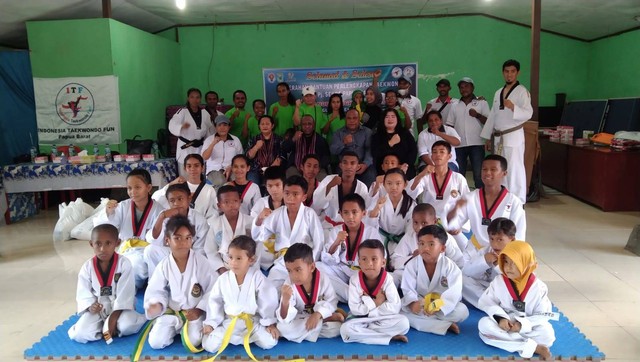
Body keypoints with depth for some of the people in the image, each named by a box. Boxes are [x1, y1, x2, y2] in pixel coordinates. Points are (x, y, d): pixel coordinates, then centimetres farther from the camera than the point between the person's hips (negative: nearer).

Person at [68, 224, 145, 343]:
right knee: (79, 334, -21)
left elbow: (125, 293, -14)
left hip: (120, 307, -2)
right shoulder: (87, 267, -3)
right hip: (97, 310, 3)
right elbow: (83, 293, 0)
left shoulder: (124, 264, -12)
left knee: (128, 326, -33)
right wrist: (90, 306, -22)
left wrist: (114, 316, -19)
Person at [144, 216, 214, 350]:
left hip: (195, 311, -2)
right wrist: (157, 305, -21)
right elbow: (156, 291, 1)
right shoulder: (164, 265, -6)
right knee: (156, 342, -14)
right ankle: (176, 327, 16)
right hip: (171, 311, 2)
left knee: (193, 342, -24)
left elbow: (211, 290, -7)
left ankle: (187, 327, 10)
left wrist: (199, 310, -14)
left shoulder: (201, 261, -12)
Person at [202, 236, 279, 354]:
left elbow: (268, 300, -10)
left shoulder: (257, 276, -14)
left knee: (269, 342, -21)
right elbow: (215, 301, 3)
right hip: (229, 322, 1)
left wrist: (270, 323, -9)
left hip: (253, 322, -1)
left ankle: (250, 337, 8)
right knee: (209, 345, -16)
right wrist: (210, 323, -1)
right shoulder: (223, 279, -7)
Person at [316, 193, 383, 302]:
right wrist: (336, 243, -25)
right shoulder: (336, 231, 0)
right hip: (342, 273, 3)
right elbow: (327, 261, -7)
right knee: (318, 267, -24)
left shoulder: (372, 232, -3)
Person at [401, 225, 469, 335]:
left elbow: (453, 293, -23)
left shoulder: (450, 267, -15)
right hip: (419, 304, 1)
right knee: (399, 308, -29)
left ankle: (423, 322, -23)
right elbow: (408, 289, -15)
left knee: (462, 311, -26)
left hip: (443, 304, -1)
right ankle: (445, 325, -29)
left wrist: (437, 306, -40)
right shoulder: (412, 265, -11)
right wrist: (413, 303, -38)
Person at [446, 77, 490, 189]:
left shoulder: (482, 103, 6)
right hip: (459, 145, 3)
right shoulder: (454, 106, 13)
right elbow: (449, 125, 12)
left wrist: (477, 115, -18)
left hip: (476, 144, -3)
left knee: (479, 174, -5)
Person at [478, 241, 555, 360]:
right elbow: (487, 302, -3)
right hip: (504, 325, 2)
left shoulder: (538, 287, -8)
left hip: (528, 329, -2)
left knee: (547, 334, -30)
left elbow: (543, 315, -8)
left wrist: (523, 325, -22)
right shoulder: (498, 282, -6)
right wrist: (500, 317, -21)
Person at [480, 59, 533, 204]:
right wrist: (488, 137, 14)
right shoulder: (498, 93, 16)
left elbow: (528, 114, -16)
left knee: (515, 170, -7)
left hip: (513, 136, -7)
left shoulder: (522, 91, -5)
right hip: (498, 137, 7)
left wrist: (513, 107, -33)